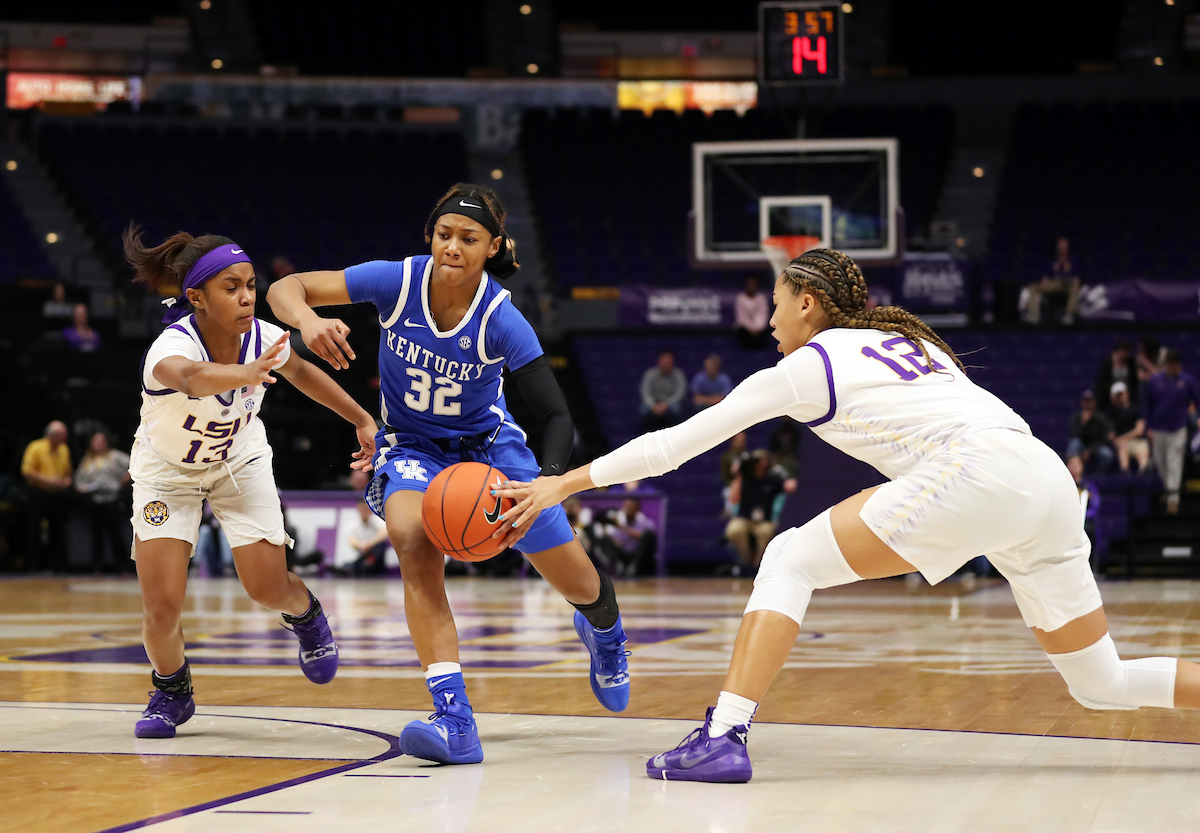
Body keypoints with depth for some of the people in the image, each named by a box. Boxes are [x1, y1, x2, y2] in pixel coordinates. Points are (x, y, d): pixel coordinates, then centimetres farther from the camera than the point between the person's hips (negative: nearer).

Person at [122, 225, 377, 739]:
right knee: (161, 606, -12)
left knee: (269, 591, -5)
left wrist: (362, 421, 1)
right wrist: (247, 374, -84)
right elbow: (191, 377, -64)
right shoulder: (170, 349, -37)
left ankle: (306, 613, 33)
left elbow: (300, 372, 3)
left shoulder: (261, 338, -23)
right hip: (168, 472, -3)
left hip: (240, 462, 3)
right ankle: (171, 693, 19)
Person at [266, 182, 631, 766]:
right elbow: (285, 289, -20)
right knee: (411, 536, -34)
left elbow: (557, 417, -22)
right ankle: (455, 721, -38)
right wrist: (307, 319, -44)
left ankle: (603, 630, 49)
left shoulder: (501, 320, -24)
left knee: (578, 584, 5)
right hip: (412, 448, 0)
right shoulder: (397, 281, -21)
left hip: (488, 444, 0)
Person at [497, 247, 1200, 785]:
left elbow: (676, 443, 15)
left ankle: (724, 738, -8)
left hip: (977, 471, -7)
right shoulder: (907, 338, 32)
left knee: (791, 559, 3)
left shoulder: (806, 366, 12)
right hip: (1049, 476, 7)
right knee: (1104, 685, 16)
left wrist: (566, 484, 20)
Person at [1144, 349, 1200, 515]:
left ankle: (1173, 498, -10)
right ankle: (1167, 487, 35)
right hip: (1158, 430, 2)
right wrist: (1148, 428, 4)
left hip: (1178, 429, -2)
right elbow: (1148, 406, 6)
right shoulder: (1154, 381, 2)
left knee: (1175, 463, -8)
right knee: (1160, 462, 12)